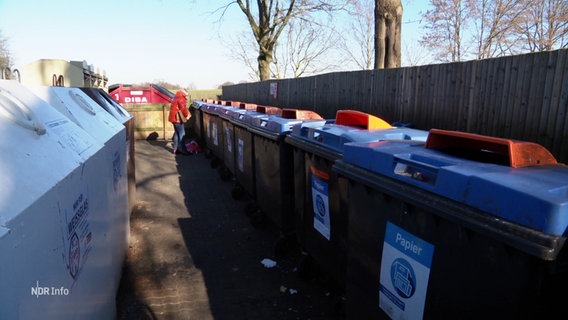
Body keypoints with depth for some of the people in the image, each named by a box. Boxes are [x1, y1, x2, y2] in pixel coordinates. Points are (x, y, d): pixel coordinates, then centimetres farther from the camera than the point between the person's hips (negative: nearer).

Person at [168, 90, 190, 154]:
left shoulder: (176, 98, 18)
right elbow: (183, 109, -19)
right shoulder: (181, 99, -13)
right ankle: (182, 150, -6)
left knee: (177, 133, 15)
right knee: (182, 134, -7)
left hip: (174, 118, 10)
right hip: (177, 119, -10)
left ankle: (175, 149, 19)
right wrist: (187, 115, -5)